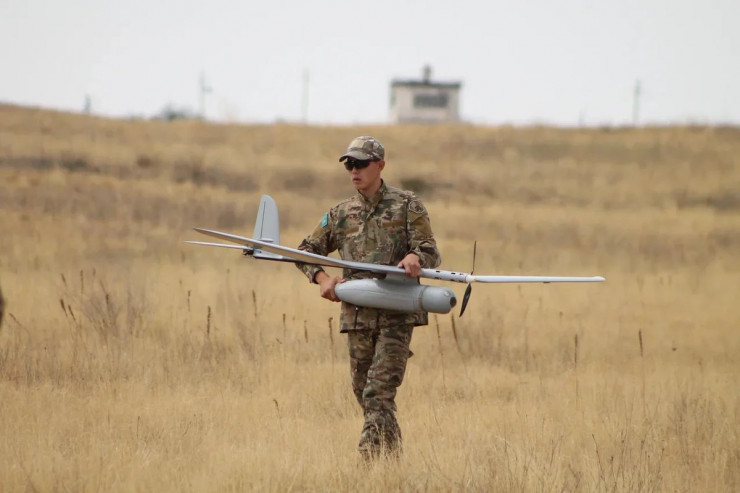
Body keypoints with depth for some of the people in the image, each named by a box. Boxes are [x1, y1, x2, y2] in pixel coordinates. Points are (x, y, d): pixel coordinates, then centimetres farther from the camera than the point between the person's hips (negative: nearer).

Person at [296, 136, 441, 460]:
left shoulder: (407, 205, 4)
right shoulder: (341, 214, 14)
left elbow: (430, 252, -3)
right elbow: (306, 251, 19)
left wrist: (415, 257, -27)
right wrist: (322, 278, -1)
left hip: (397, 314, -5)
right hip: (357, 314, 5)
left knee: (379, 391, -16)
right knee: (363, 392, 7)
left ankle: (371, 455, -22)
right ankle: (391, 457, 18)